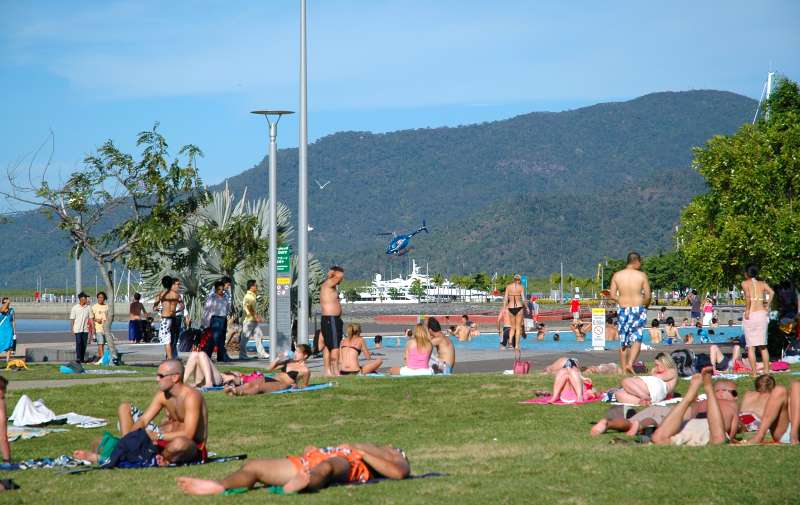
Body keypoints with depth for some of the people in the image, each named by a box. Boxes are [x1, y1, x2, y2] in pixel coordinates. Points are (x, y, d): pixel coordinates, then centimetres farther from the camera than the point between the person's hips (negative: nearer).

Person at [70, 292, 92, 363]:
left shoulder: (88, 307, 6)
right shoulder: (75, 307, -1)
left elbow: (90, 318, 8)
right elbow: (72, 319, 2)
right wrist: (72, 329, -3)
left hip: (85, 330, 3)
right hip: (78, 329, -3)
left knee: (84, 344, 5)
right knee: (78, 343, -10)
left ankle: (82, 359, 12)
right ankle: (78, 358, -9)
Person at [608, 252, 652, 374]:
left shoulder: (617, 275, 0)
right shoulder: (642, 275, -6)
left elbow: (612, 296, 1)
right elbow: (648, 296, -5)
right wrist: (645, 304, 15)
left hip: (623, 310, 2)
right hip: (638, 309, -2)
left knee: (623, 341, 11)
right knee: (636, 339, 2)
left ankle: (624, 368, 14)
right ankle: (630, 363, -17)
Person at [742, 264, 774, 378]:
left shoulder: (745, 283, 0)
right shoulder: (762, 283, 11)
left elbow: (747, 295, -18)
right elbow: (771, 292, -6)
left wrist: (747, 310, -12)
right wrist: (767, 306, 1)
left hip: (750, 314, -4)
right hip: (762, 314, 4)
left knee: (751, 346, 2)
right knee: (763, 345, 13)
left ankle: (754, 373, 0)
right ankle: (766, 371, 11)